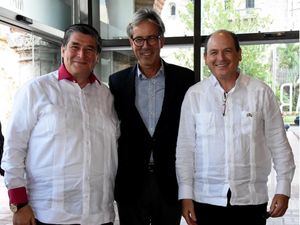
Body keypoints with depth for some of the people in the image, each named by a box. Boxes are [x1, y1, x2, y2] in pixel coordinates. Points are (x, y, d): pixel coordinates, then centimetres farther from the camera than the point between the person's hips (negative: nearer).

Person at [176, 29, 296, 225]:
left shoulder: (262, 92, -1)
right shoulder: (194, 95, 0)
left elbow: (279, 144, 3)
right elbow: (185, 148, 1)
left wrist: (283, 189, 1)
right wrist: (186, 194, -1)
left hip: (251, 200, 0)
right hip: (205, 199, 0)